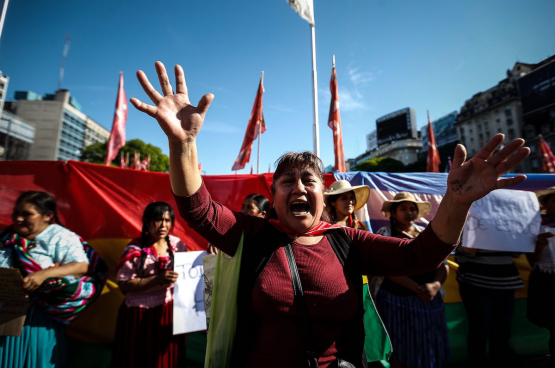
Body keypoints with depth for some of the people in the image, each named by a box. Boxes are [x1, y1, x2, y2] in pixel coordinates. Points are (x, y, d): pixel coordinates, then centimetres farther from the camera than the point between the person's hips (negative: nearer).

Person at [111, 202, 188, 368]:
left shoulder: (177, 244, 0)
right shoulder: (135, 249, -10)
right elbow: (124, 285, -13)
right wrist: (157, 280, -24)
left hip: (170, 313, 3)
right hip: (140, 317, -3)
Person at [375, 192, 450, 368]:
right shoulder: (385, 234, -5)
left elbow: (443, 264, 4)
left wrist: (436, 284, -14)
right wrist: (416, 288, -19)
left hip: (429, 300, 5)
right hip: (397, 300, -4)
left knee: (430, 347, 13)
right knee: (400, 350, 7)